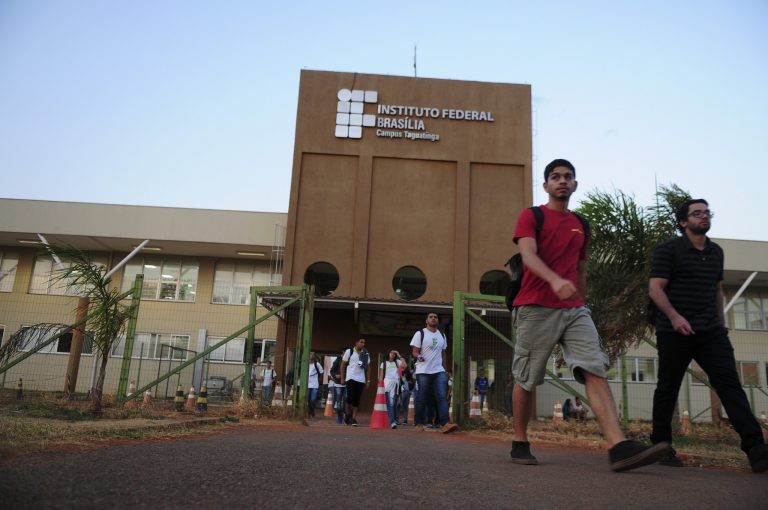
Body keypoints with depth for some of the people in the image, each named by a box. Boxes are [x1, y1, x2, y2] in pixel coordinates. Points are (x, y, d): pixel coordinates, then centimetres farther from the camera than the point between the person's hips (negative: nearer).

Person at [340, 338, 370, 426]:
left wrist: (368, 380, 9)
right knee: (350, 397, -11)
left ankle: (354, 418, 6)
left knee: (357, 399, 2)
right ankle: (348, 415, 11)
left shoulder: (366, 354, 11)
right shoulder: (349, 351, 2)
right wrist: (342, 378, 1)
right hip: (351, 378, -3)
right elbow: (343, 365, 6)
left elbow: (367, 368, 15)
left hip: (361, 380, 3)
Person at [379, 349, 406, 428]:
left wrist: (399, 356, -1)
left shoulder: (397, 362, 15)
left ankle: (395, 421, 12)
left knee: (395, 404, 6)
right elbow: (381, 376, 9)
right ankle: (392, 422, -25)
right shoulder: (384, 363, 11)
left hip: (396, 384, 3)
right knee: (390, 403, -15)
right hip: (387, 384, -3)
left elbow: (404, 365, -5)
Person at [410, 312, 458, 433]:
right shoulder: (420, 333, -2)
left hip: (439, 371, 4)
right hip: (423, 372, -4)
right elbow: (414, 351, -6)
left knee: (442, 397, -9)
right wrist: (418, 356, -28)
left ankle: (445, 423, -17)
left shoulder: (442, 335, 15)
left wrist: (445, 369, 17)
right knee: (421, 399, 2)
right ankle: (419, 423, 13)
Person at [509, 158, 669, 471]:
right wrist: (555, 280, -33)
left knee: (596, 370, -12)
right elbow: (528, 255, -15)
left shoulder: (580, 225, 19)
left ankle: (619, 447, -19)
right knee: (526, 379, 3)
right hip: (537, 309, -4)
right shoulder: (531, 216, 2)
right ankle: (520, 443, 18)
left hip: (575, 310, 5)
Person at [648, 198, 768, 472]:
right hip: (674, 331, -4)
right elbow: (655, 288, -11)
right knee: (668, 388, 4)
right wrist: (674, 316, -26)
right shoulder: (668, 250, -3)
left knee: (729, 382, -9)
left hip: (710, 331, 5)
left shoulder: (716, 252, 16)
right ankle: (661, 446, 15)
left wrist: (721, 324, 21)